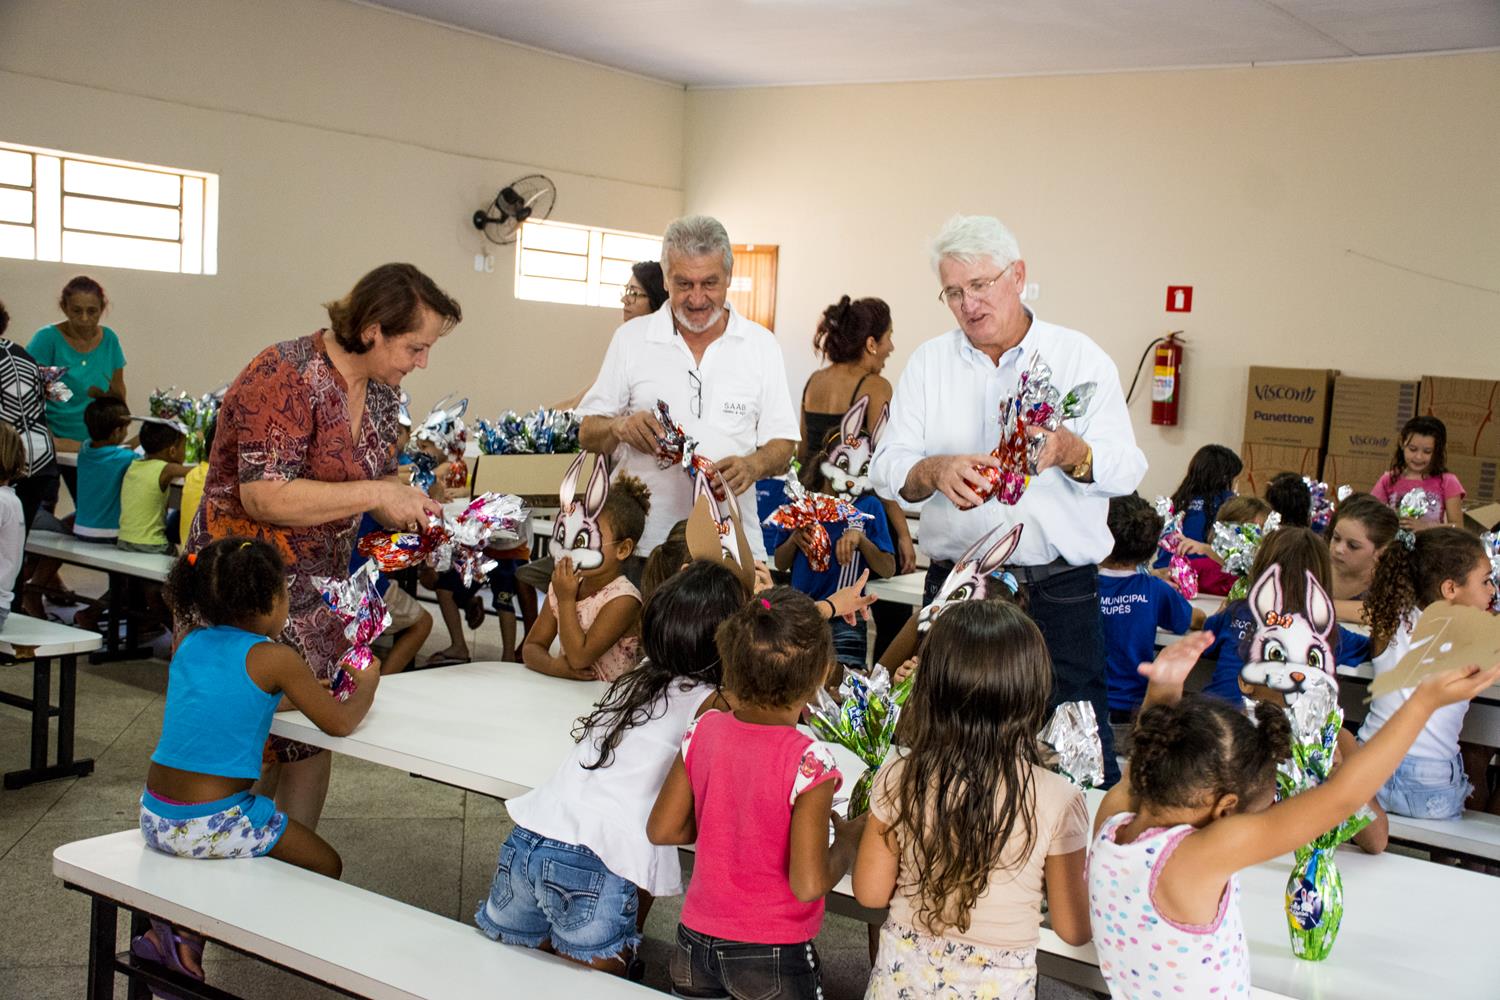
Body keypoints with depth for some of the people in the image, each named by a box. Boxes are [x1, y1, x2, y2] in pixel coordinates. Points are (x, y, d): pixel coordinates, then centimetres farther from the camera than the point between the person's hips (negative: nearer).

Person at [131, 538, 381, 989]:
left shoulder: (190, 644, 7)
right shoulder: (274, 658, -11)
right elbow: (341, 723, -4)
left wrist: (303, 694, 28)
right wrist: (368, 682, 16)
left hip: (155, 817, 7)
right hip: (213, 826, -7)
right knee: (326, 866, 14)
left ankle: (171, 927, 19)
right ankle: (191, 934, 5)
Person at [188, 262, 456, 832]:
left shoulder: (380, 392, 6)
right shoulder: (285, 376, -20)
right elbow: (264, 497, -27)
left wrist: (421, 516, -5)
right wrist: (374, 494, -26)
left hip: (320, 590, 7)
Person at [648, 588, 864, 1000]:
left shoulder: (703, 732, -8)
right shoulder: (810, 762, -23)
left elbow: (662, 830, 1)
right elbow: (809, 884, -22)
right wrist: (848, 839, -5)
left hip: (695, 942, 4)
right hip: (772, 958, -4)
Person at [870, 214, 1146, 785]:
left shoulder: (1081, 358, 5)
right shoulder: (928, 363, 10)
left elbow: (1127, 469, -4)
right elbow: (886, 468, 2)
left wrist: (1070, 453, -24)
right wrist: (935, 471, -20)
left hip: (1059, 592, -1)